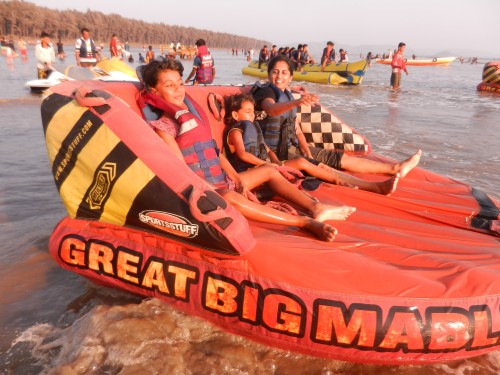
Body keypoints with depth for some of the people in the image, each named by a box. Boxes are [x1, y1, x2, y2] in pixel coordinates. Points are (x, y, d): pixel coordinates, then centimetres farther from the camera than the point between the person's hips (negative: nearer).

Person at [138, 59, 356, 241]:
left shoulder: (192, 118, 16)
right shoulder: (162, 126, -7)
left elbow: (217, 153, 12)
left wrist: (238, 181, 2)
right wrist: (211, 191, -20)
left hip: (222, 180, 10)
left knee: (270, 170, 10)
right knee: (229, 198, -40)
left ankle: (316, 208, -6)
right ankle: (307, 223, -43)